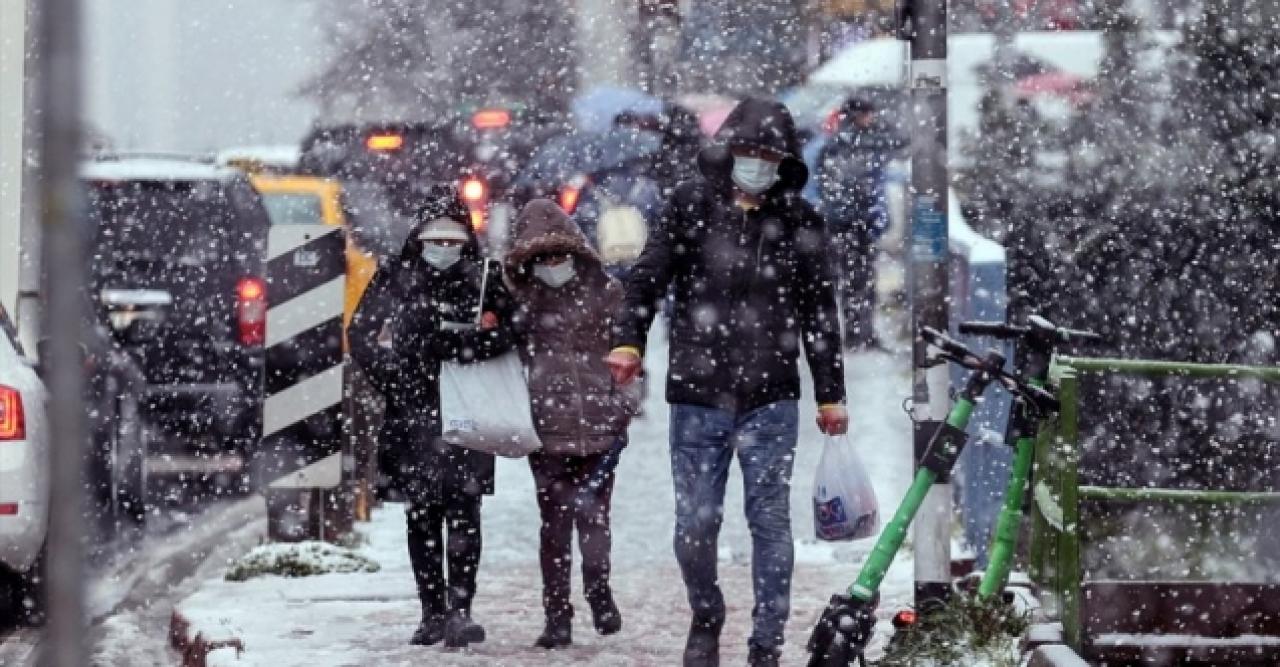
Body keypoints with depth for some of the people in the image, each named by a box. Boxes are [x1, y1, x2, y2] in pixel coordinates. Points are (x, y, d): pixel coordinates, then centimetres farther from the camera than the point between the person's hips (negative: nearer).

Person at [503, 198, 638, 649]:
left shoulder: (604, 291, 4)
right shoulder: (523, 298, 8)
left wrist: (623, 409, 5)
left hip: (598, 424, -1)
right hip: (547, 426, 1)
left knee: (592, 513, -4)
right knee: (554, 522, 2)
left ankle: (598, 593, 10)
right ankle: (557, 616, 3)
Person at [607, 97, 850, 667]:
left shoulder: (799, 220, 6)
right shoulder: (691, 204, 3)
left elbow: (819, 313, 11)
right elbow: (648, 277, 1)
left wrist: (831, 395, 12)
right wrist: (628, 341, -16)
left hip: (772, 401, 1)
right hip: (697, 397, -1)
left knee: (771, 522, 0)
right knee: (695, 522, 1)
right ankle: (705, 620, 26)